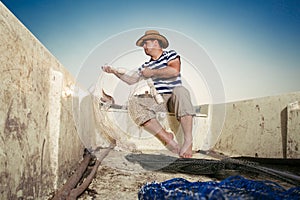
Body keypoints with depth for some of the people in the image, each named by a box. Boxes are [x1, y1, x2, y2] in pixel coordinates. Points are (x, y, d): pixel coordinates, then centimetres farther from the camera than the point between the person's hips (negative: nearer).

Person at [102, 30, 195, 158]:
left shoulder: (170, 54, 12)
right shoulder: (145, 66, 26)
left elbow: (175, 71, -9)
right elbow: (131, 80, 27)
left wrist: (152, 73, -3)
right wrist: (115, 72, 18)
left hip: (173, 99, -4)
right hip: (156, 101, 4)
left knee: (180, 90, -39)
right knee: (133, 102, -25)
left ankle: (188, 140, -41)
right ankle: (166, 138, -32)